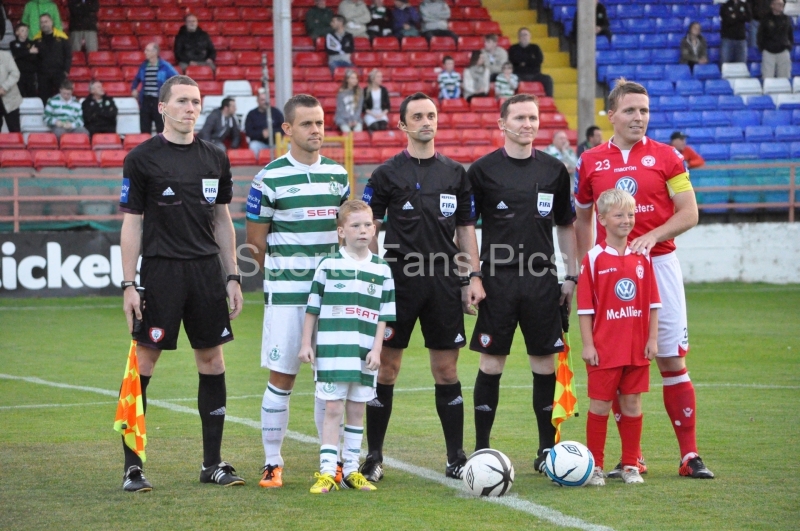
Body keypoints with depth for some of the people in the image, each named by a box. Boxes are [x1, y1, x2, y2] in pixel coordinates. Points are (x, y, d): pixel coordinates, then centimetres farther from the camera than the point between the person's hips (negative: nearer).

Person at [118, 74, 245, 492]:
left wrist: (232, 277, 11)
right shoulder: (142, 158, -2)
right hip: (160, 270, -5)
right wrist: (128, 285, -7)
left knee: (212, 359, 6)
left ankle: (212, 462, 14)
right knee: (144, 360, -5)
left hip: (207, 270, 5)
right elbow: (131, 224, -3)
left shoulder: (215, 159, 11)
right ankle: (132, 464, 0)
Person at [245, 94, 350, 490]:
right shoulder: (269, 179, -5)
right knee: (281, 378, -2)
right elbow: (255, 239, 1)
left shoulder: (338, 174, 10)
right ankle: (272, 464, 7)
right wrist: (282, 275, 6)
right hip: (285, 294, -4)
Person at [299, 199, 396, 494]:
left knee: (357, 409, 8)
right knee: (332, 409, -5)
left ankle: (351, 469, 16)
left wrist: (376, 349, -2)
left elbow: (384, 316, 7)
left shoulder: (382, 270, 6)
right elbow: (312, 308, 5)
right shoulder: (328, 265, 1)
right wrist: (306, 344, 1)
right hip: (331, 349, -2)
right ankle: (327, 471, -4)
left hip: (365, 353, 2)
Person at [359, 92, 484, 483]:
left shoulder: (455, 173, 11)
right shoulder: (387, 174, 2)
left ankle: (456, 457, 11)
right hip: (398, 281, -2)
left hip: (444, 284, 2)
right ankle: (374, 457, 9)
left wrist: (473, 277, 5)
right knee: (387, 368, 1)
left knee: (446, 369, 5)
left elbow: (465, 229, 14)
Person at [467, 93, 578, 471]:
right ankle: (482, 449, 7)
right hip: (497, 280, -2)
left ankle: (548, 449, 12)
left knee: (545, 362, 3)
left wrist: (571, 275, 11)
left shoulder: (553, 170, 9)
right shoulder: (483, 170, 0)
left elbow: (566, 226, 17)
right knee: (491, 362, 0)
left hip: (542, 279, 2)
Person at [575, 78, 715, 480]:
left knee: (673, 360, -1)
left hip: (659, 264, -1)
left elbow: (689, 213, 0)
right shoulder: (591, 162, 6)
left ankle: (689, 455, 2)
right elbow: (583, 217, 15)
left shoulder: (666, 157, 1)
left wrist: (652, 236, -16)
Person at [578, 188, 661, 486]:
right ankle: (595, 466, 10)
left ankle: (630, 464, 17)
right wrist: (587, 344, -9)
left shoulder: (642, 258, 5)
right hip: (604, 348, -3)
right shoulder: (594, 259, -6)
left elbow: (652, 303, 8)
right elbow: (585, 306, -5)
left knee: (632, 405, 9)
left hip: (637, 349, 3)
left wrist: (652, 339, 2)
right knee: (600, 405, 3)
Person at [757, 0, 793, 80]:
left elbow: (790, 34, 15)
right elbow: (760, 35, 3)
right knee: (767, 77, -6)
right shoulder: (766, 19, -1)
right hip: (768, 52, -3)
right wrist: (762, 48, -3)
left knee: (784, 76, 4)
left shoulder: (787, 19, 7)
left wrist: (790, 46, 5)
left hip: (783, 52, 3)